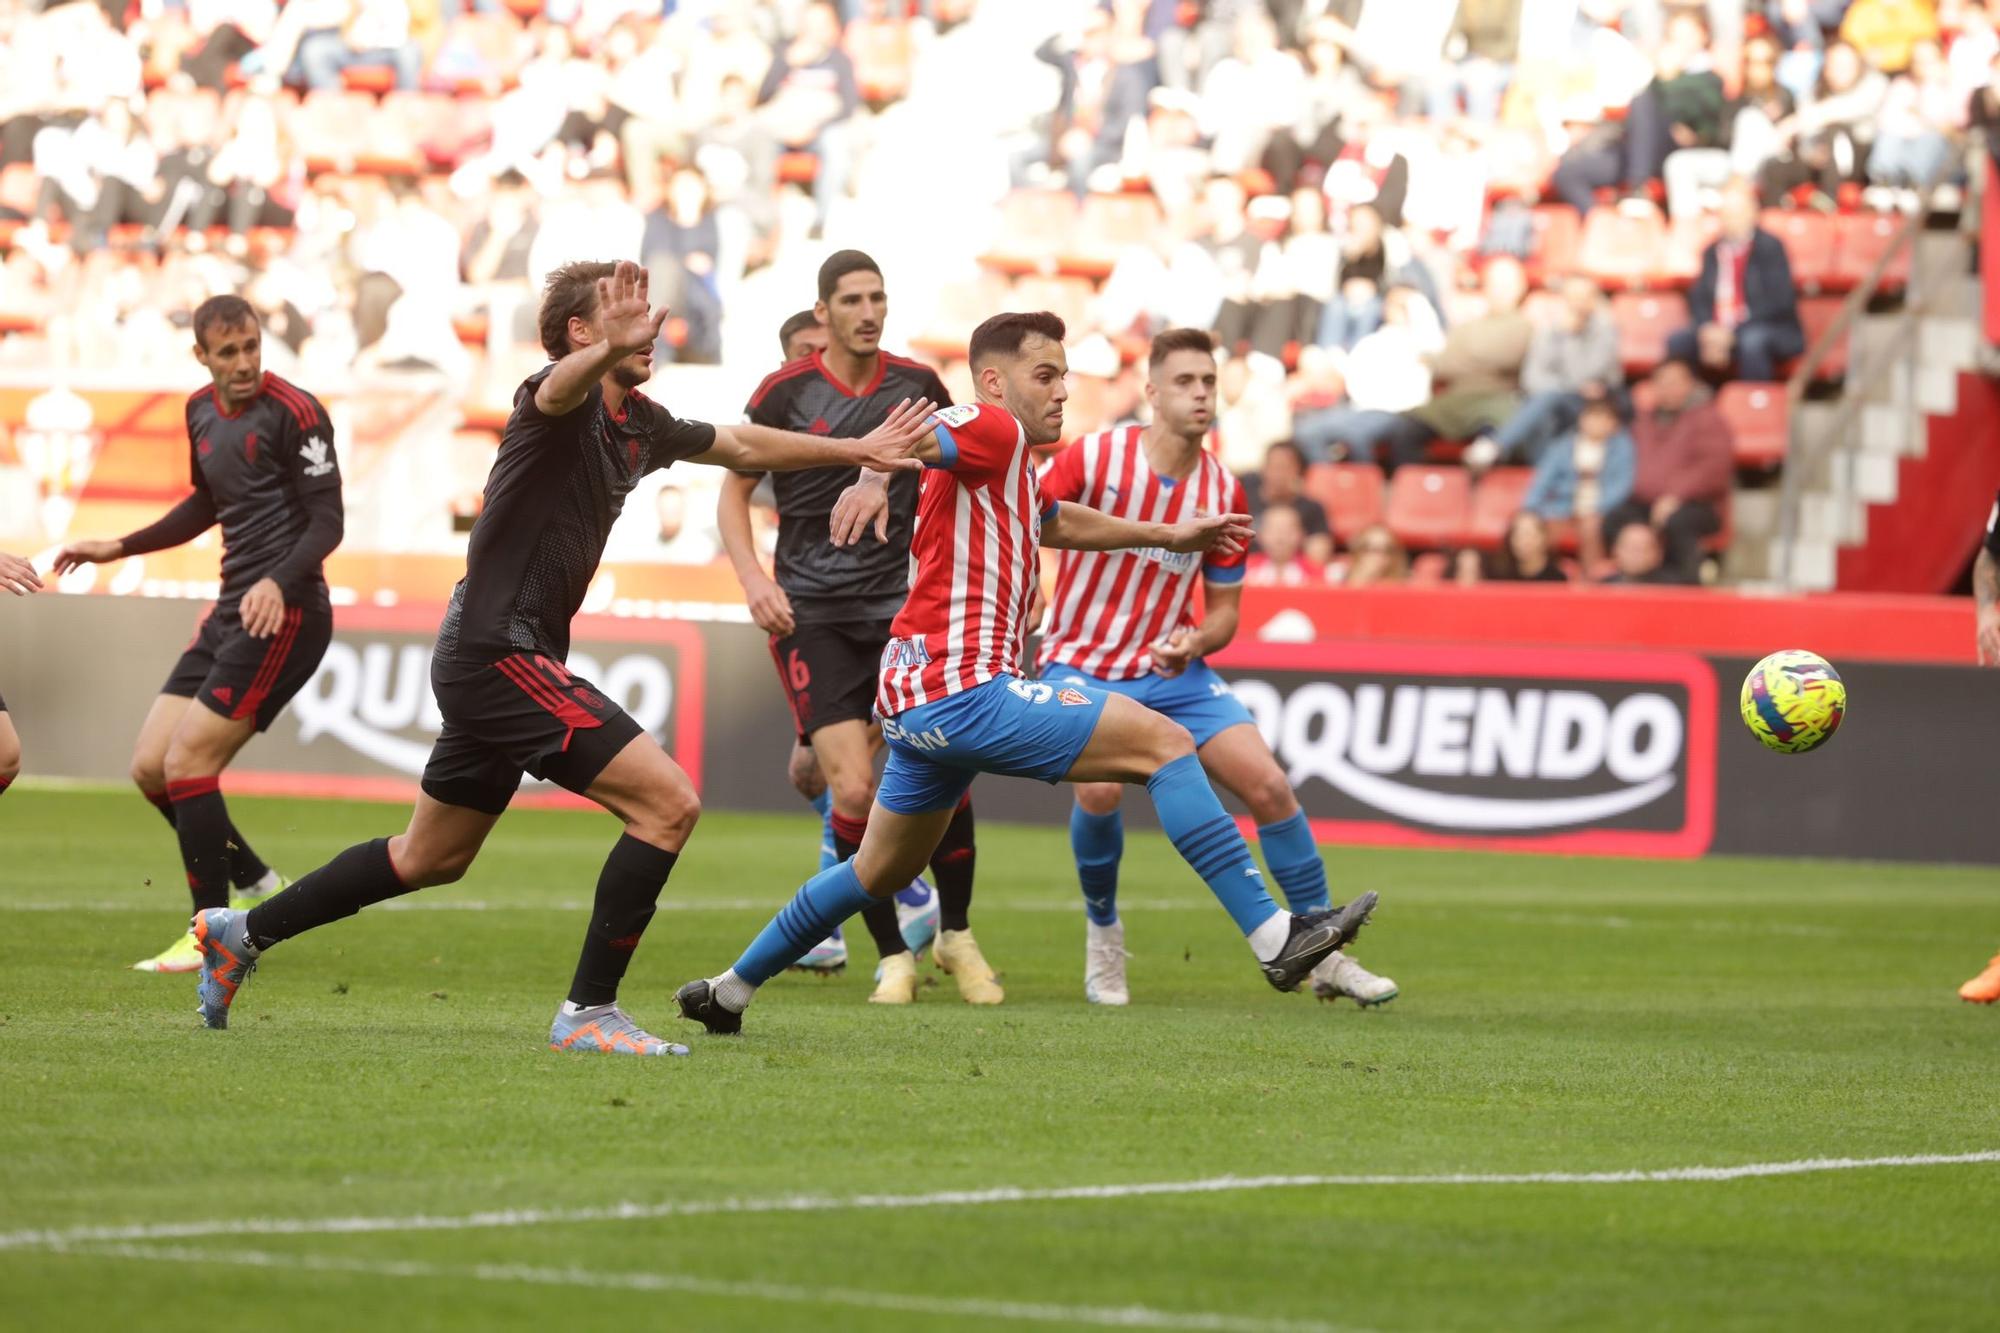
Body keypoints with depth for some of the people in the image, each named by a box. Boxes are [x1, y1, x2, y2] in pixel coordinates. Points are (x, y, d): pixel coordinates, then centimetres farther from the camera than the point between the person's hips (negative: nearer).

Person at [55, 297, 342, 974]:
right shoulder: (201, 411, 12)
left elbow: (327, 522, -15)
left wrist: (278, 582, -30)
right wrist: (119, 548, 27)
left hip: (281, 613, -8)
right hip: (231, 613, 9)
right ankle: (255, 885, 19)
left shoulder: (294, 412, -12)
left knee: (186, 762, -13)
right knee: (150, 767, 4)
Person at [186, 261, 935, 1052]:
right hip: (500, 652, -10)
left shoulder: (637, 423, 11)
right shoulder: (563, 399, -15)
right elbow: (559, 390, -42)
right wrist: (611, 350, -63)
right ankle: (588, 1011, -11)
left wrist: (856, 450, 29)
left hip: (493, 660, 10)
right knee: (669, 803, -15)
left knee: (431, 859, 22)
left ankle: (243, 932, 32)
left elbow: (745, 447, 28)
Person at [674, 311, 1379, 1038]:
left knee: (879, 873, 24)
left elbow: (1058, 523, 46)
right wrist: (878, 474, -49)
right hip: (963, 688, -11)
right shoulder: (993, 431, -6)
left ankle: (727, 990, 30)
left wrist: (1170, 536, 50)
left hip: (918, 702, 11)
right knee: (1164, 743, -14)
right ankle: (1273, 936, -20)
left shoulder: (1012, 474, 25)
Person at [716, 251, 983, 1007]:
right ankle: (892, 954, 4)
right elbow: (734, 490, 6)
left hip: (902, 605, 2)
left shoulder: (917, 386, 5)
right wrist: (753, 577, -8)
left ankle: (956, 936, 12)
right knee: (855, 790, -13)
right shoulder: (786, 392, -1)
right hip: (811, 612, -2)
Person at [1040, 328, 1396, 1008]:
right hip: (1082, 665, -4)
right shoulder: (1094, 456, -12)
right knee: (1100, 787, -29)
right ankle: (1103, 935, -1)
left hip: (1173, 670, 4)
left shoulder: (1223, 492, -1)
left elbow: (1224, 608, 6)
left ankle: (1324, 957, 4)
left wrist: (1194, 642, -14)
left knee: (1270, 785, -9)